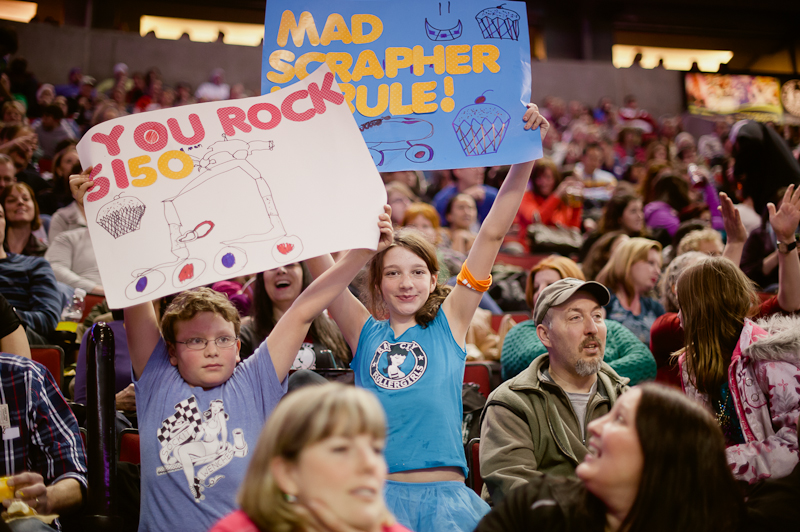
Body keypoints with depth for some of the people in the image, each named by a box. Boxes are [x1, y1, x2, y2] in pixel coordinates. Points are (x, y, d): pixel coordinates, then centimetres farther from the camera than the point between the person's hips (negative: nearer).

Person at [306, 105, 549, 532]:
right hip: (377, 495, 0)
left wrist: (526, 155, 0)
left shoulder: (449, 322, 8)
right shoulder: (364, 331, 9)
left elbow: (493, 235, 4)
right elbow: (317, 257, 4)